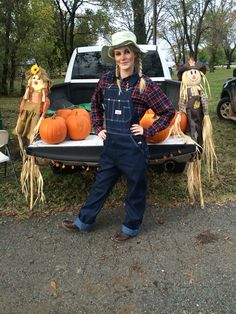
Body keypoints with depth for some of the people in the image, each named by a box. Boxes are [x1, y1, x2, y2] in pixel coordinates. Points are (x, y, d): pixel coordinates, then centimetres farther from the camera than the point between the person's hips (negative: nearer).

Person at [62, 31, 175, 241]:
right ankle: (84, 221, 36)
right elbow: (95, 105, 19)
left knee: (136, 188, 13)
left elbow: (169, 111, -6)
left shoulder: (144, 84, -11)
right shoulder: (106, 81, 2)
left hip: (133, 146, -4)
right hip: (110, 145, 5)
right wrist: (98, 128, 10)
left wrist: (148, 131, -9)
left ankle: (131, 227, 34)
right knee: (101, 185, 19)